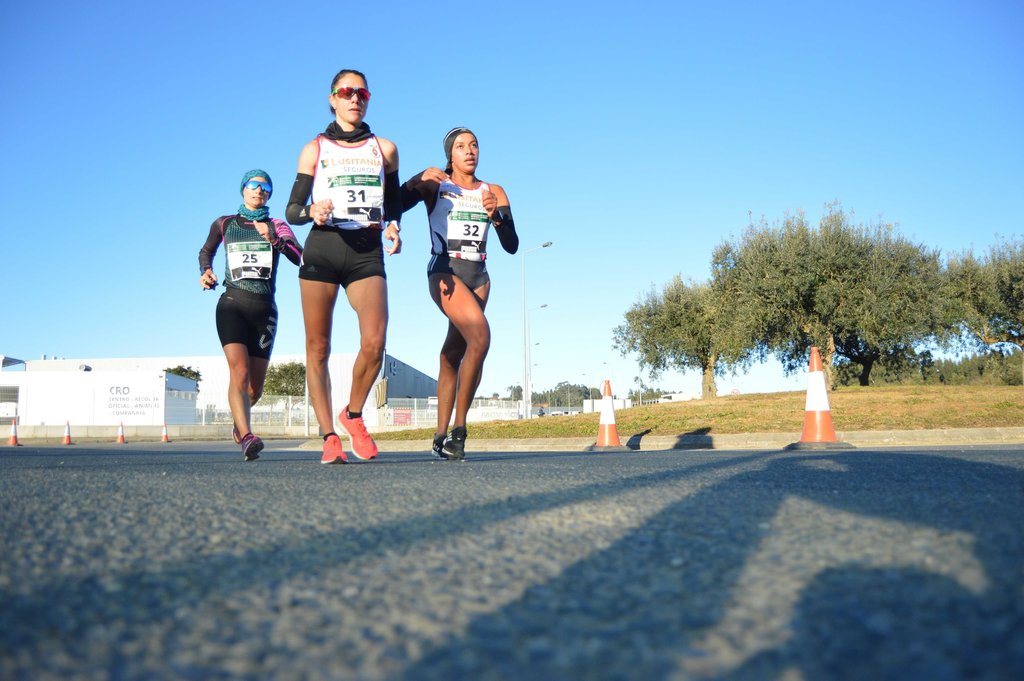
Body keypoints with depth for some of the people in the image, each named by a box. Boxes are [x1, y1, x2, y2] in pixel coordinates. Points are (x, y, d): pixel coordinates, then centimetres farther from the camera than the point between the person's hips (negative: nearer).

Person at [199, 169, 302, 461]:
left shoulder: (277, 227, 10)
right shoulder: (224, 224, 12)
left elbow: (301, 258, -5)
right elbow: (206, 252, 29)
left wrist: (273, 239, -18)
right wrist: (206, 272, 10)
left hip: (264, 309, 1)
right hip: (232, 304, -1)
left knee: (255, 386, 7)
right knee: (239, 371, -23)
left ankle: (238, 418, 39)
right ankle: (246, 437, -34)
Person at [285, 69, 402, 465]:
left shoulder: (385, 149, 17)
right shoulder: (315, 150, 12)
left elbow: (394, 203, 25)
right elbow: (292, 210, 9)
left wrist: (393, 226, 3)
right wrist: (313, 212, -13)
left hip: (367, 252, 0)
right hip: (321, 249, 0)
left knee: (374, 343, -18)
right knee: (317, 348, -3)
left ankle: (353, 415, 7)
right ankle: (329, 437, 3)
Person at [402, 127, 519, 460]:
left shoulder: (494, 192, 13)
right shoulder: (434, 185, 3)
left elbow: (512, 245, 7)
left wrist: (495, 216, -9)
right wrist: (418, 180, -20)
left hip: (478, 276, 5)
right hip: (444, 270, -5)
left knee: (454, 353, 6)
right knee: (480, 337, -24)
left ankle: (441, 436, 12)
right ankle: (458, 430, -15)